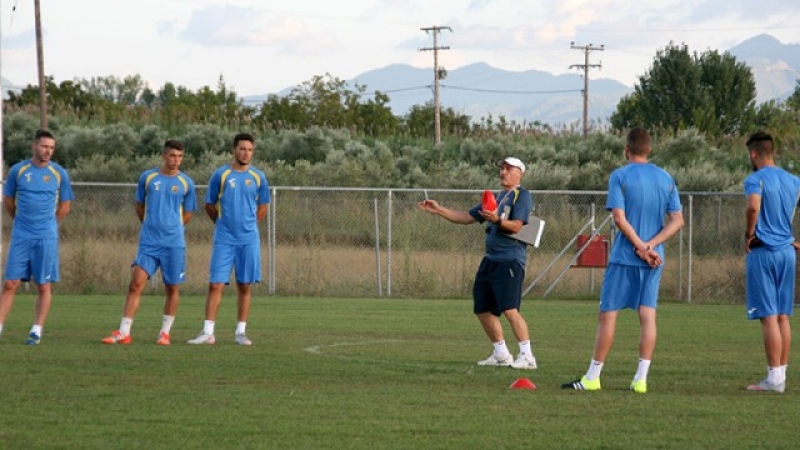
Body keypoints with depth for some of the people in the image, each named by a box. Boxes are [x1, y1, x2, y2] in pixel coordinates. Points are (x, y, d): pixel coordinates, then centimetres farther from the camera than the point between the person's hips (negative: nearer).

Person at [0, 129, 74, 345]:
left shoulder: (59, 173, 2)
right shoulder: (18, 170, 2)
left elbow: (65, 206, 11)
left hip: (46, 238, 0)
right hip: (21, 236, 0)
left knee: (43, 286, 0)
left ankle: (37, 331, 7)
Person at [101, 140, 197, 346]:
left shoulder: (186, 183, 3)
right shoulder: (148, 177, 4)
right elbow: (139, 206, 16)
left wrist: (171, 228, 10)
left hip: (174, 243, 0)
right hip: (148, 242, 0)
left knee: (172, 288, 4)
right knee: (136, 284, -9)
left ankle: (165, 332, 16)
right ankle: (123, 332, -9)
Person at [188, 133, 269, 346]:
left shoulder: (258, 177, 4)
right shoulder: (220, 175, -1)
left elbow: (262, 208, 16)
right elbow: (209, 206, 8)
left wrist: (248, 225, 12)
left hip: (249, 240, 2)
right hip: (224, 239, -2)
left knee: (244, 286, 5)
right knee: (215, 284, -7)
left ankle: (241, 332, 11)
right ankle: (208, 332, -5)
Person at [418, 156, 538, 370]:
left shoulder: (522, 196, -4)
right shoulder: (495, 198, 22)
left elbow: (516, 226, -17)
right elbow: (466, 217, 27)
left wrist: (497, 220, -35)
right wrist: (439, 210, 21)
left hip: (510, 261, -9)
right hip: (490, 260, 9)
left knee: (509, 309, -19)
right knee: (482, 309, 10)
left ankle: (527, 356, -18)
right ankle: (501, 354, 22)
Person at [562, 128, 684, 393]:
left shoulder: (620, 177, -5)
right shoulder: (666, 179, 8)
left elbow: (619, 218, -14)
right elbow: (677, 220, 2)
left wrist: (640, 247, -10)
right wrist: (650, 245, -7)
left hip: (624, 257, -4)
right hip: (653, 260, 4)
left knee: (608, 314, 1)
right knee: (647, 315, 2)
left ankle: (592, 378, 3)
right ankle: (641, 379, -2)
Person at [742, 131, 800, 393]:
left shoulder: (755, 180, -11)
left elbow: (753, 206, -28)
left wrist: (749, 234, -14)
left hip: (762, 253, -6)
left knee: (769, 317, -5)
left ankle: (774, 379, -6)